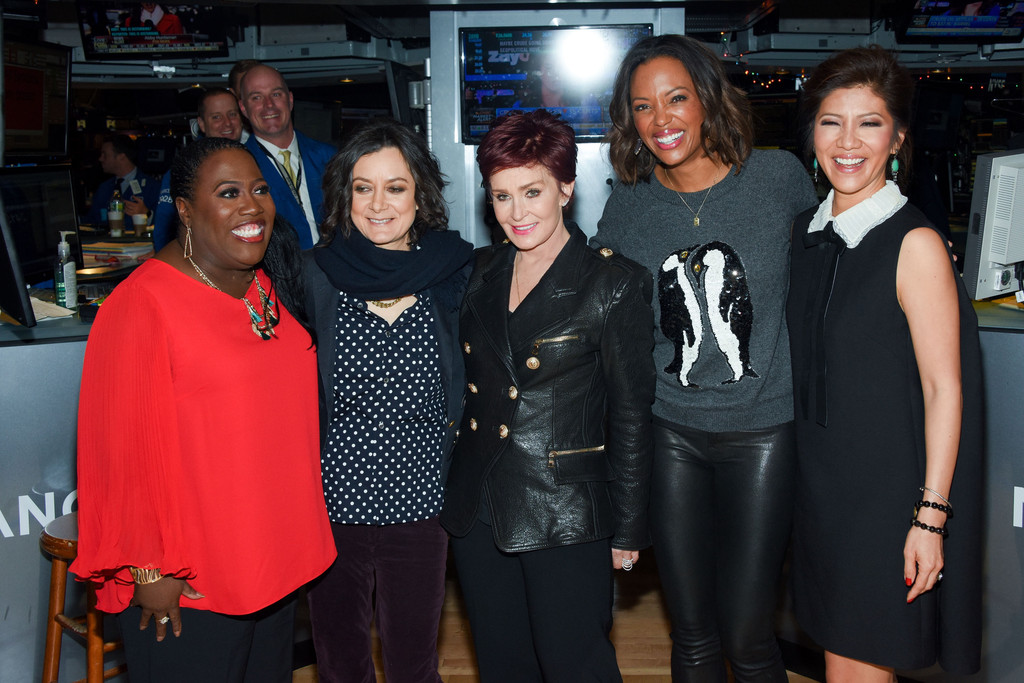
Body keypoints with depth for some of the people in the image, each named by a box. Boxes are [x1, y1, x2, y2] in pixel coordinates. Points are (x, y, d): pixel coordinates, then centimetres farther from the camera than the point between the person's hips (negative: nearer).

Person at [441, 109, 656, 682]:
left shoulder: (615, 284, -10)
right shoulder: (482, 272, 6)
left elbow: (631, 416, -8)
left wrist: (628, 531, -6)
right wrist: (458, 491, 11)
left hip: (565, 517, -5)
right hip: (479, 510, 6)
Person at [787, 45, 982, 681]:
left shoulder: (916, 245, -16)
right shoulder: (809, 229, 5)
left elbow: (943, 389, -15)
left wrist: (931, 516, -16)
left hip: (889, 486, -6)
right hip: (822, 479, 6)